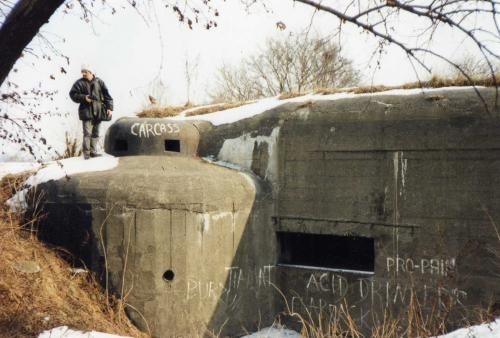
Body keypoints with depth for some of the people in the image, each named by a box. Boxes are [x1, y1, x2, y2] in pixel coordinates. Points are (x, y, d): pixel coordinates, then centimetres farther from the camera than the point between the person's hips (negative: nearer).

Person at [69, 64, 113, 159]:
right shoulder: (79, 83, 2)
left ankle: (93, 151, 17)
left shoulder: (99, 82, 7)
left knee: (95, 132, 8)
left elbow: (107, 95, 6)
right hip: (86, 110, -3)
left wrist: (109, 107, -2)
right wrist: (83, 97, -14)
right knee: (87, 132, -8)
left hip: (98, 111, 3)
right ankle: (86, 152, -3)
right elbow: (73, 94, 1)